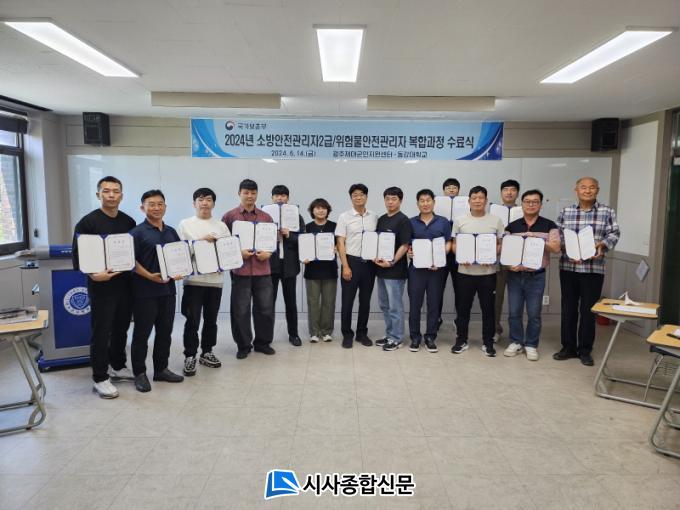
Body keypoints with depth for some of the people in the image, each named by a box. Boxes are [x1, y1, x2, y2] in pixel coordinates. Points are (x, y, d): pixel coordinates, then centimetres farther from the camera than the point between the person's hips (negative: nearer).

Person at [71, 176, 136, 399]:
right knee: (101, 332, 2)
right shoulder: (88, 222, -7)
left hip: (125, 284, 5)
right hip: (101, 286, -5)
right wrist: (93, 274, -24)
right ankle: (100, 378, 13)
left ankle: (119, 366, 33)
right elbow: (78, 255, -10)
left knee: (121, 329, 16)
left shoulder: (128, 222, 8)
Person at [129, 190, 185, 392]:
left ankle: (161, 369, 26)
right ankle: (139, 373, 16)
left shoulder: (171, 232, 12)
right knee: (141, 333, 4)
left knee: (165, 331, 13)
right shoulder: (137, 232, -6)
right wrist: (149, 276, -21)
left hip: (168, 289, 6)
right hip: (145, 291, -6)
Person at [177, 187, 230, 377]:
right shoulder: (185, 224, 3)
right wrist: (201, 241, -14)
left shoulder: (221, 225, 11)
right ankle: (190, 356, 8)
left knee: (211, 319, 12)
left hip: (215, 279, 3)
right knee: (192, 320, -3)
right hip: (194, 279, -3)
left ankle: (207, 352, 25)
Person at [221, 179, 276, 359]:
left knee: (265, 308, 7)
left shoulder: (266, 217, 11)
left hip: (262, 269, 2)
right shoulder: (229, 216, 3)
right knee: (240, 310, 4)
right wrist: (238, 252, -13)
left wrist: (268, 253, -5)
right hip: (240, 269, -2)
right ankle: (243, 345, 20)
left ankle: (262, 342, 24)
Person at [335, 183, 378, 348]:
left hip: (369, 263, 3)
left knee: (365, 300, 10)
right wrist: (345, 266, -11)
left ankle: (362, 333, 23)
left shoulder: (374, 217, 6)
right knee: (347, 300, 2)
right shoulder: (344, 217, -2)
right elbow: (340, 244, -5)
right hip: (351, 261, -3)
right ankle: (347, 335, 14)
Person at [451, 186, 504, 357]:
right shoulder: (460, 221, 4)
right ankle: (461, 340, 20)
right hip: (465, 271, 0)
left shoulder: (496, 221, 3)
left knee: (488, 308, 7)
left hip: (488, 272, 0)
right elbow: (454, 244, 7)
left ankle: (487, 342, 20)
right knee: (463, 307, 8)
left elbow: (501, 244, 5)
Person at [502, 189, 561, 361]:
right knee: (514, 312, 7)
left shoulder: (549, 226, 1)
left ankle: (531, 345, 20)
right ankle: (516, 342, 22)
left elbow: (556, 248, -8)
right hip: (514, 275, 2)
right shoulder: (511, 226, 5)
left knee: (534, 314, 5)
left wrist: (537, 239, -17)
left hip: (536, 276, -1)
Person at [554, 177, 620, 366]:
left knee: (588, 310, 5)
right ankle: (568, 347, 21)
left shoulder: (607, 212, 4)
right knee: (568, 308, 9)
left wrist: (602, 245, -20)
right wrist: (569, 252, -13)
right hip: (568, 267, 2)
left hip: (594, 269, -1)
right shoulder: (565, 212, 7)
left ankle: (585, 350, 18)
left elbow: (614, 234, 0)